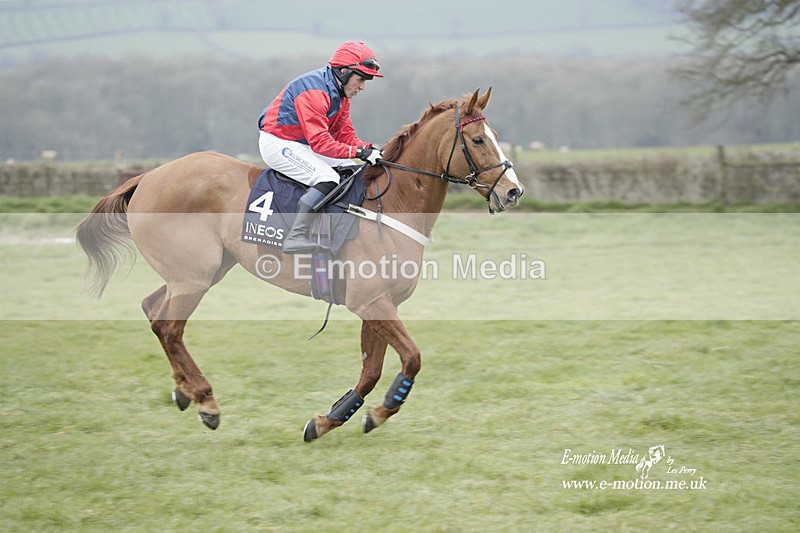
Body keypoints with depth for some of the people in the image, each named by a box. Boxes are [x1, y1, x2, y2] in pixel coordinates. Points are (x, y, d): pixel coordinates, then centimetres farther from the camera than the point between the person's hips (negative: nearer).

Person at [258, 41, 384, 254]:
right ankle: (295, 237, -33)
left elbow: (344, 134, 7)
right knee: (327, 178, -28)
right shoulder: (314, 92, -25)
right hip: (277, 143, -11)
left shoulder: (340, 94, 7)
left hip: (303, 144, 11)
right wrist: (358, 152, -34)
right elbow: (320, 142, -30)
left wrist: (368, 149, -12)